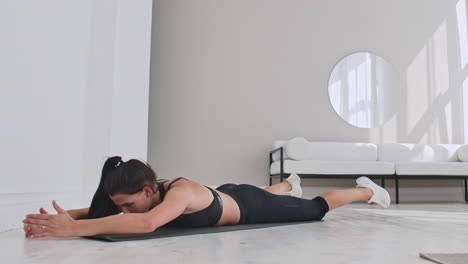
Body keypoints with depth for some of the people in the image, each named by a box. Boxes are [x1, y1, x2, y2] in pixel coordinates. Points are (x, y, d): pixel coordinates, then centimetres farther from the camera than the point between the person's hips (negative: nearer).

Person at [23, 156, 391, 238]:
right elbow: (100, 209, -16)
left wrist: (72, 229, -65)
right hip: (227, 196, 6)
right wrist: (66, 216, -36)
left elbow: (147, 223, -64)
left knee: (315, 210, 17)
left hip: (248, 206, -6)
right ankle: (289, 183, 73)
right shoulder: (148, 194, -23)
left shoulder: (181, 192, -45)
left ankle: (368, 190, 42)